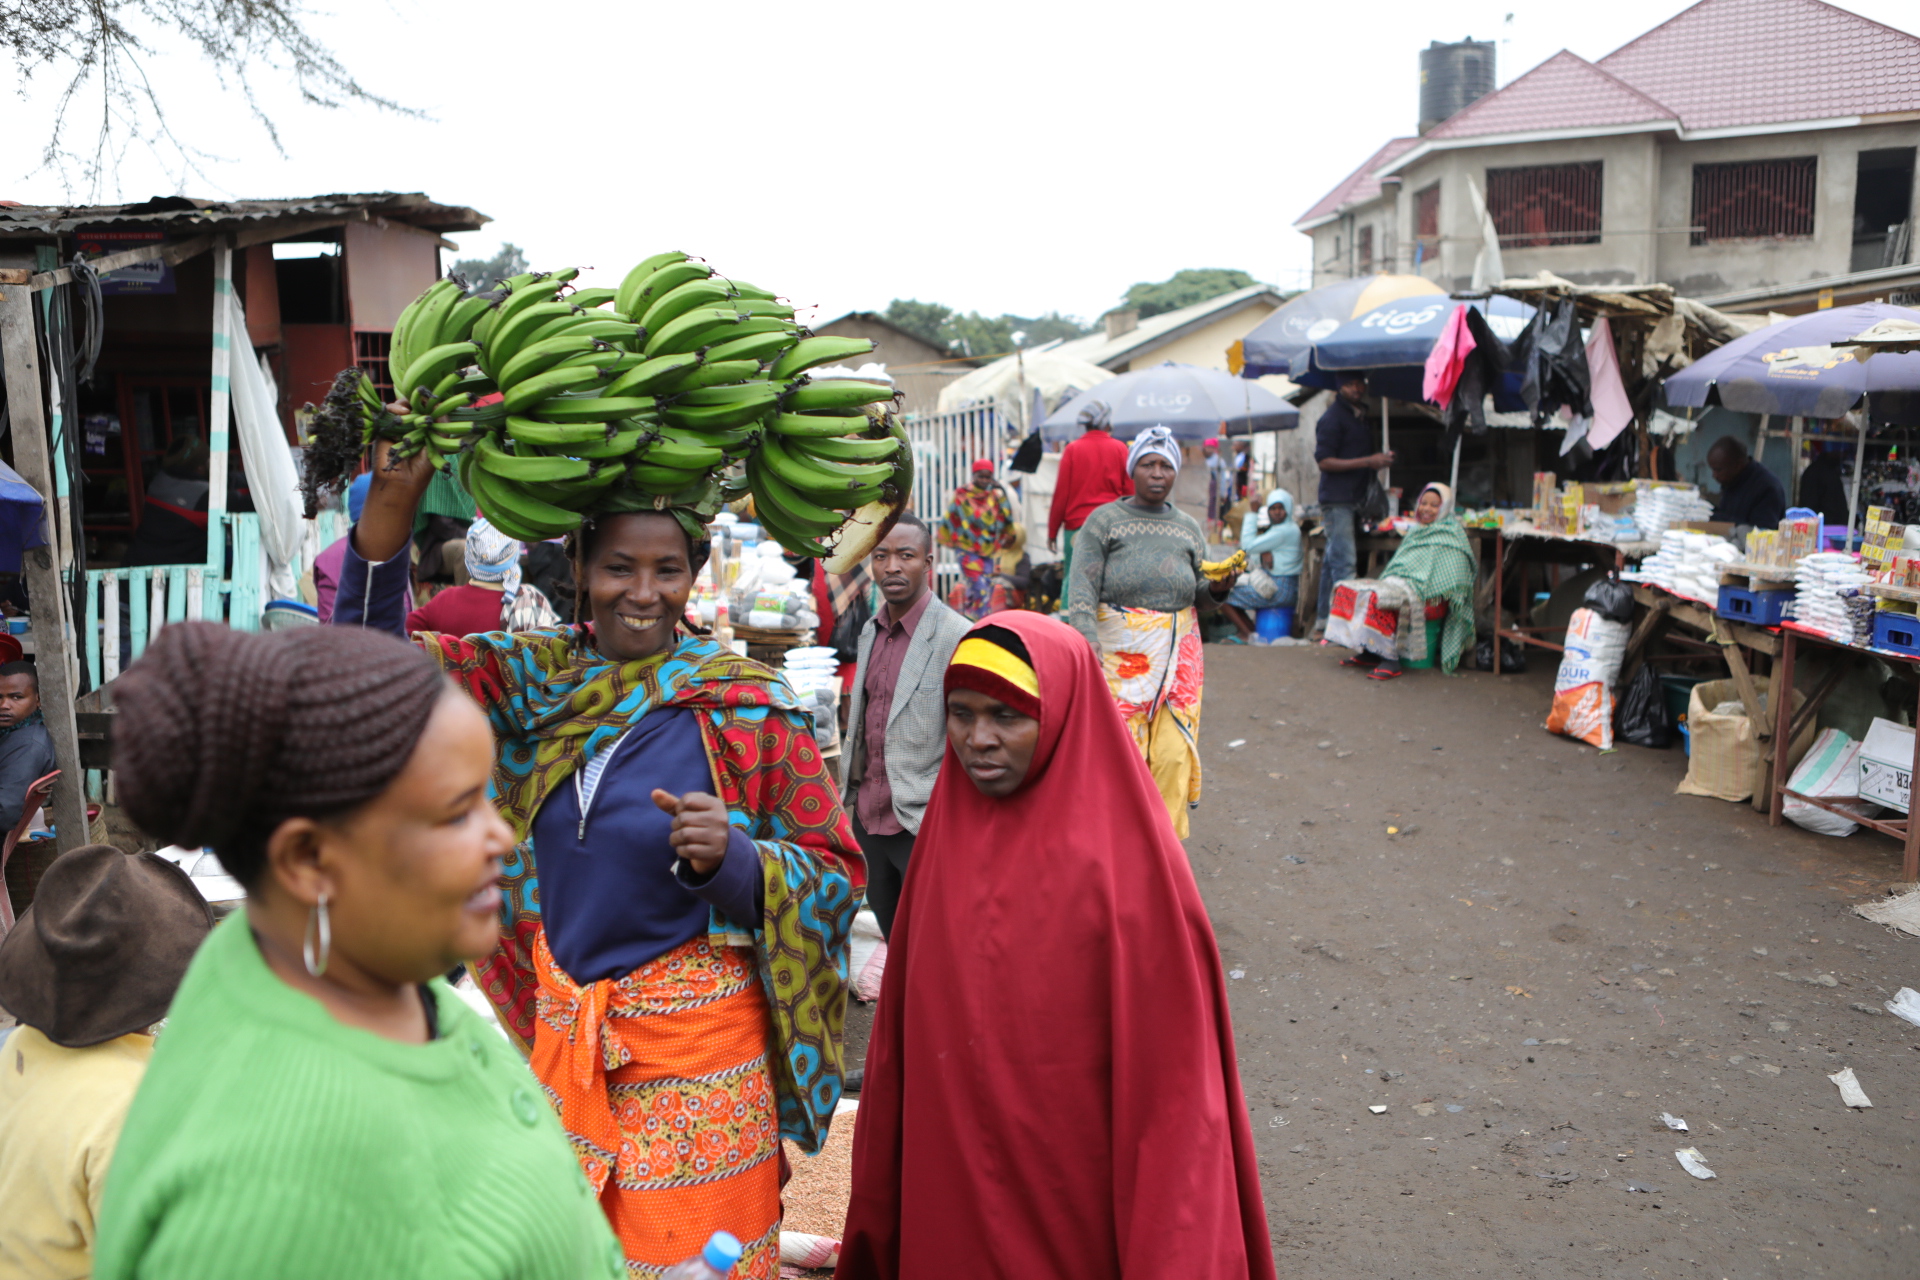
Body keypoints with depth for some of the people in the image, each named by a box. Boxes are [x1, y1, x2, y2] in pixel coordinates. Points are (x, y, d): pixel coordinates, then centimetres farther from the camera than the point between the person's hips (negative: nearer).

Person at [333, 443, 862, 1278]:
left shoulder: (749, 707, -12)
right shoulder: (536, 675, 0)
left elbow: (835, 872, -8)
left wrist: (733, 858, -28)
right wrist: (391, 503, -15)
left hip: (695, 1038, -4)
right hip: (560, 1026, 5)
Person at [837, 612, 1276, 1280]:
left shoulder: (1125, 858, -19)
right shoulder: (949, 831, -3)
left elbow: (1171, 1067, -16)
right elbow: (904, 1019, 4)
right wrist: (881, 1193, 8)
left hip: (1075, 1194, -4)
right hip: (947, 1175, 5)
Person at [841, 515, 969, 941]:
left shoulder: (958, 638, -15)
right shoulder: (870, 631, 9)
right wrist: (849, 790, 16)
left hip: (922, 824, -7)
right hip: (868, 817, 7)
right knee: (893, 941, 20)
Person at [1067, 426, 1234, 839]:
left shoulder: (1189, 528, 14)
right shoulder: (1105, 521, 3)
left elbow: (1200, 597, 18)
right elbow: (1082, 588, -7)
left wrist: (1217, 588, -5)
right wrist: (1087, 643, -22)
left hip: (1177, 656, 3)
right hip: (1118, 651, -3)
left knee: (1173, 754, -2)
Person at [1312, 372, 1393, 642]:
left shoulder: (1361, 415, 17)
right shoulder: (1333, 417, -10)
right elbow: (1325, 461, -16)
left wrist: (1379, 460, 9)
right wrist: (1368, 461, -18)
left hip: (1352, 498, 9)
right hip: (1336, 500, -9)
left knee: (1333, 561, 12)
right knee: (1344, 564, -12)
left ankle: (1323, 623, 17)